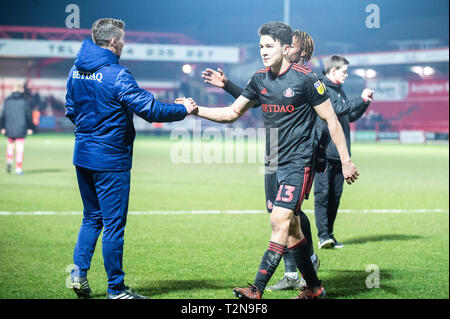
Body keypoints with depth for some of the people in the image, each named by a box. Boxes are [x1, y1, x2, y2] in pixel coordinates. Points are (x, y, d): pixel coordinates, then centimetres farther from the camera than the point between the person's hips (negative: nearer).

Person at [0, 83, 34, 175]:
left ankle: (9, 161, -4)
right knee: (20, 149, 2)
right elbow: (28, 115, -2)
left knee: (10, 146, 20)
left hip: (9, 128, 2)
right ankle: (18, 169, 2)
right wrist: (30, 128, 5)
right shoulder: (24, 100, -3)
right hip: (21, 128, -2)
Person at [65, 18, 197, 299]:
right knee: (114, 224, 1)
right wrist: (184, 110, -5)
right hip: (110, 159, -7)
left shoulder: (76, 71, 6)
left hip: (83, 155, 7)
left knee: (92, 217, 19)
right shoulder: (117, 76, -18)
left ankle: (79, 272, 8)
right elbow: (150, 109, -19)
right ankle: (116, 289, 8)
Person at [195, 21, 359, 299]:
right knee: (291, 229, 11)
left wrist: (346, 161, -7)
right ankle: (314, 288, 24)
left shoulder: (306, 79, -10)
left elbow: (331, 120, -6)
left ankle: (257, 290, -19)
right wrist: (196, 110, 3)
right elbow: (233, 113, 15)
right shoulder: (260, 79, 7)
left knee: (280, 221, -16)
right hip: (274, 163, 7)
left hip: (299, 163, -7)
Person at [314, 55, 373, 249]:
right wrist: (361, 99, -12)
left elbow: (350, 116, 26)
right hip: (324, 152, -8)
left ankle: (329, 234, 13)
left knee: (335, 195, 8)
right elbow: (338, 109, -19)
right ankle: (323, 235, -11)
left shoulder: (339, 90, 20)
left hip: (339, 153, 8)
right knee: (322, 193, -9)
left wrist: (365, 102, 13)